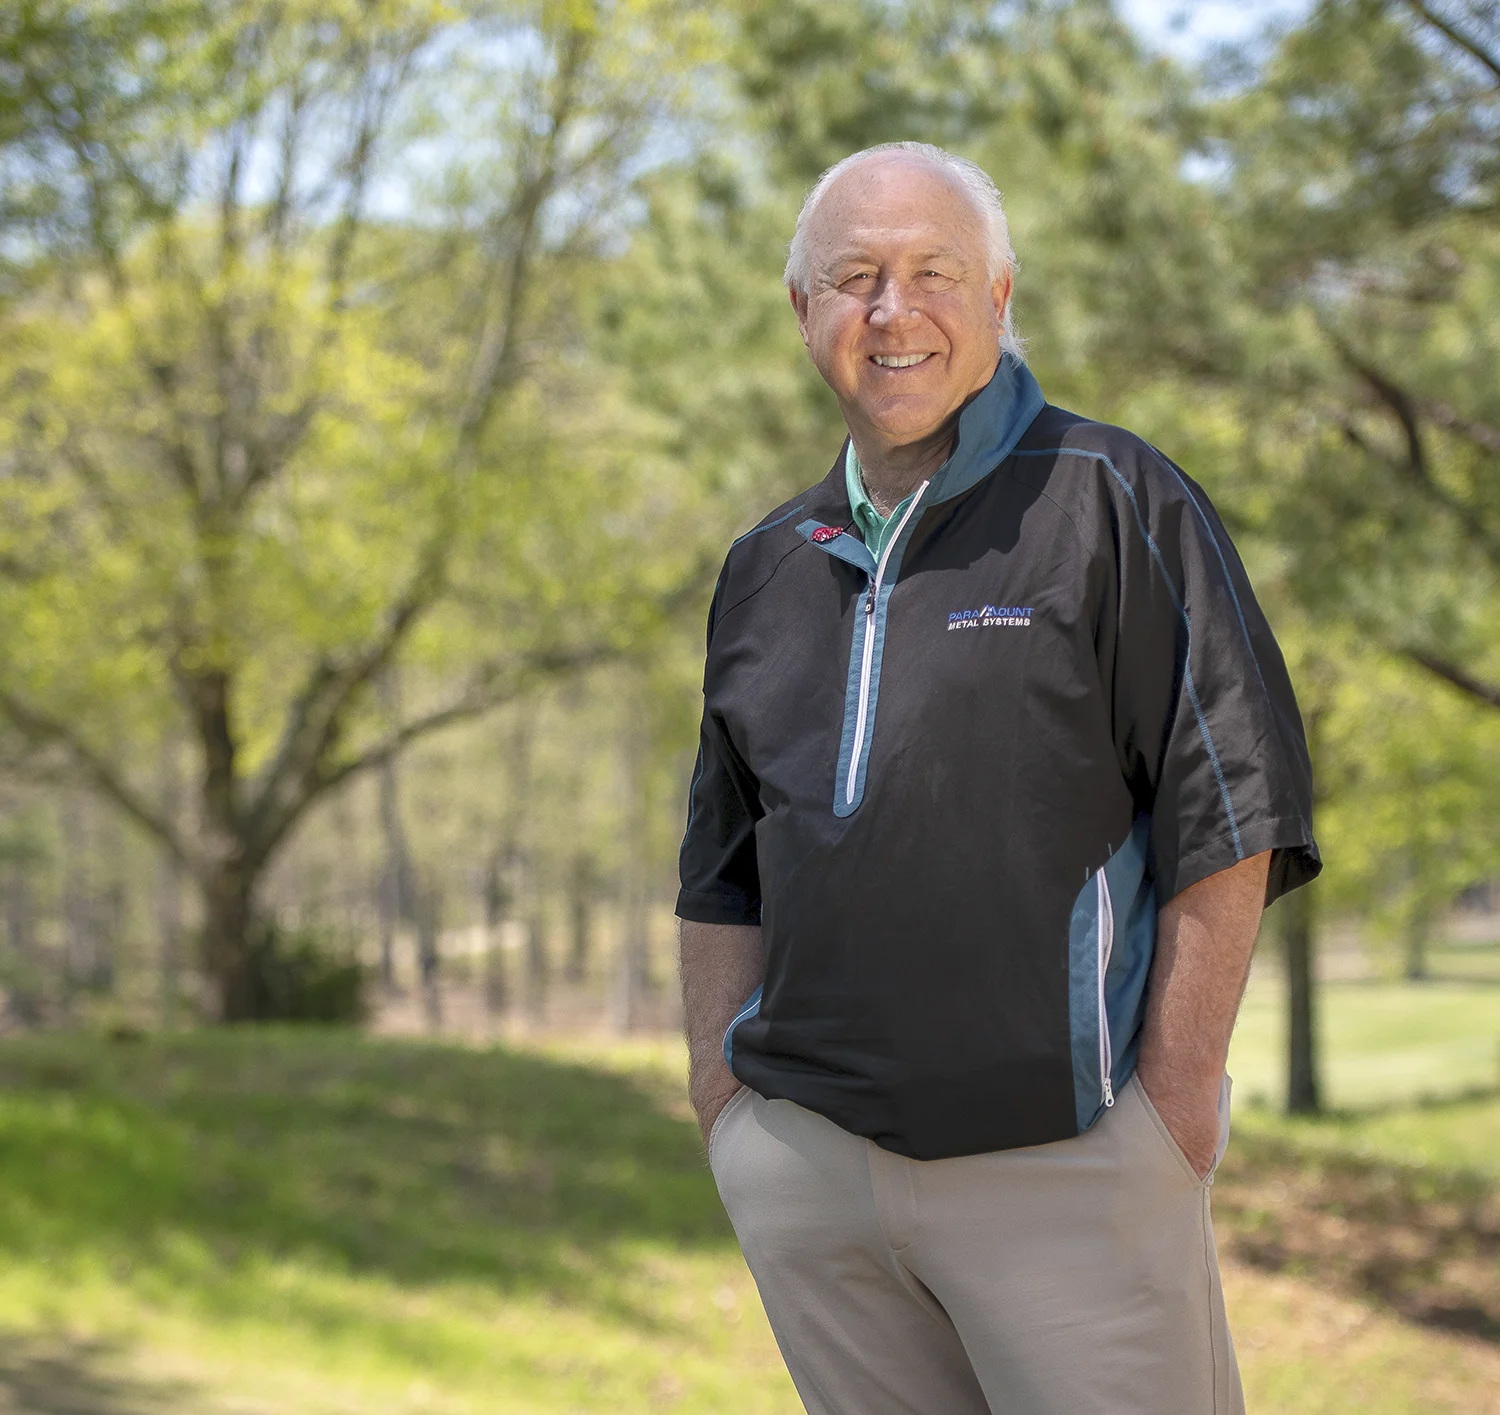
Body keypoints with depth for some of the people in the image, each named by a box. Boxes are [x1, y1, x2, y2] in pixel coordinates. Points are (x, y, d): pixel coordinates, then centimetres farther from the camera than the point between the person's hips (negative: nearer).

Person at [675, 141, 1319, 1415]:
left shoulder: (1114, 503, 0)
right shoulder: (768, 567, 16)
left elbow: (1229, 818, -6)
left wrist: (1171, 1104, -11)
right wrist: (722, 1101, 12)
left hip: (1061, 1154, -5)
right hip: (805, 1164, 5)